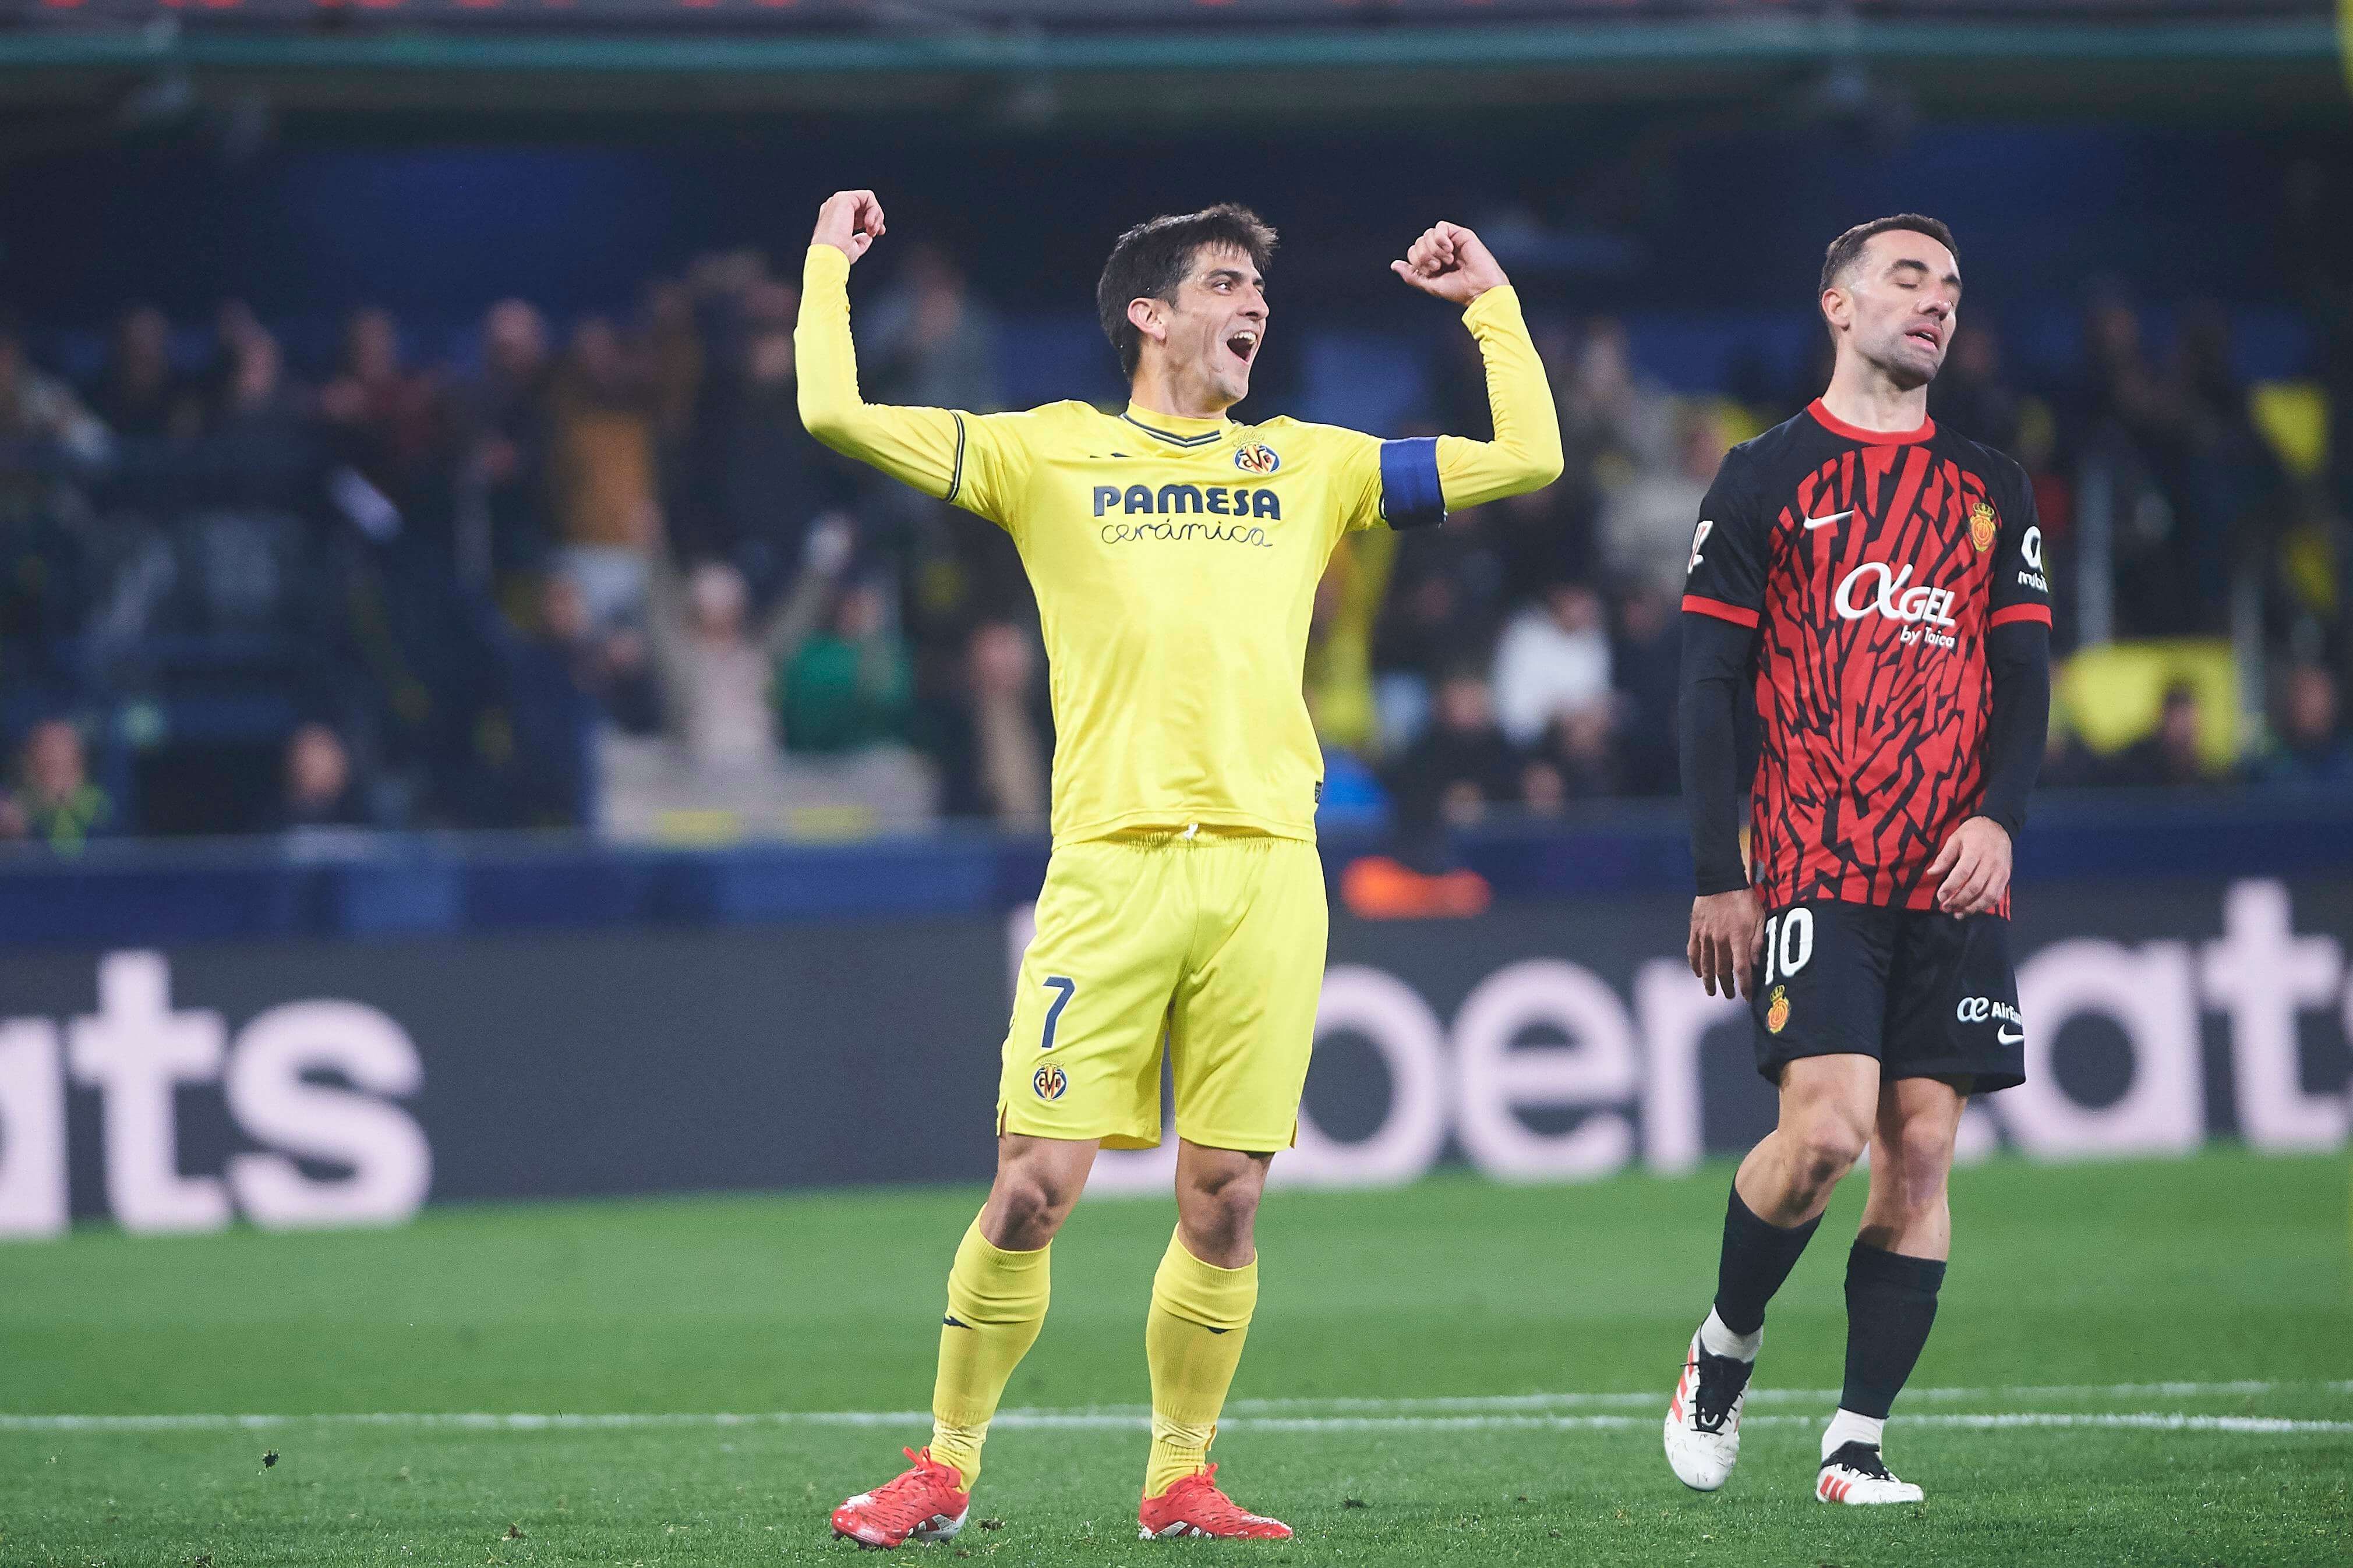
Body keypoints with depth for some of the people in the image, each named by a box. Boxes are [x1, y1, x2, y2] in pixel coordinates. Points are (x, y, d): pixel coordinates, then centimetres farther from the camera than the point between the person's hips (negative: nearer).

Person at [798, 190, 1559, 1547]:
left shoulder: (1312, 464, 19)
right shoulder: (1049, 454, 11)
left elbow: (1528, 460, 19)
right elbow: (840, 417, 4)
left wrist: (1492, 300, 22)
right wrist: (831, 267, 12)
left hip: (1269, 866, 2)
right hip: (1111, 862, -2)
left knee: (1225, 1203, 1)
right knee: (1034, 1188, -7)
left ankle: (1181, 1479, 14)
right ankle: (945, 1472, 5)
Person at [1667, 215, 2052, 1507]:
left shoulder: (1989, 490, 15)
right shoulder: (1768, 477, 4)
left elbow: (2023, 672, 11)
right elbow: (1707, 686, 2)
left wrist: (2000, 818, -8)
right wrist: (1716, 879, -5)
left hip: (1953, 876, 4)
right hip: (1809, 865, -4)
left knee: (1921, 1147, -3)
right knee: (1826, 1127, -17)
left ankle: (1857, 1443, 2)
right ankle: (1724, 1346, 9)